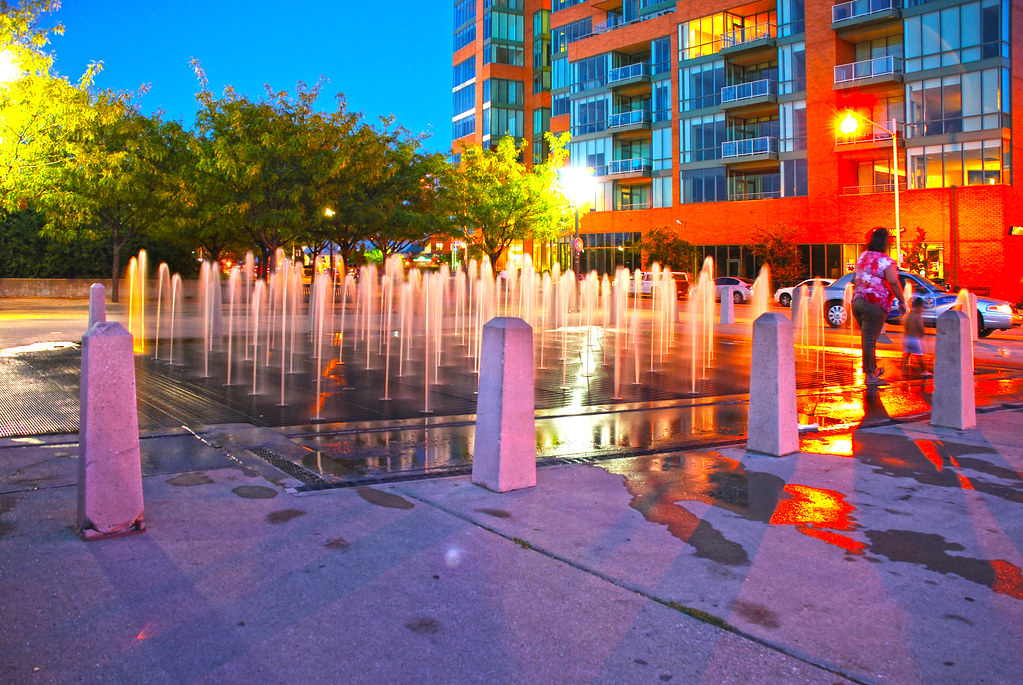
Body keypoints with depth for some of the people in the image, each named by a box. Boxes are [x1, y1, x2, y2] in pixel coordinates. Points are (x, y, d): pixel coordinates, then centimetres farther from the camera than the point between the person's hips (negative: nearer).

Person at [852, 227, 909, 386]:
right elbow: (893, 283, -17)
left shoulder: (862, 257, 13)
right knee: (870, 339, -6)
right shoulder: (885, 261, -11)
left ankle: (873, 369, 31)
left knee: (867, 338, 18)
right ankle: (870, 376, -2)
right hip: (874, 304, -8)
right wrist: (902, 301, -9)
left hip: (857, 301, 8)